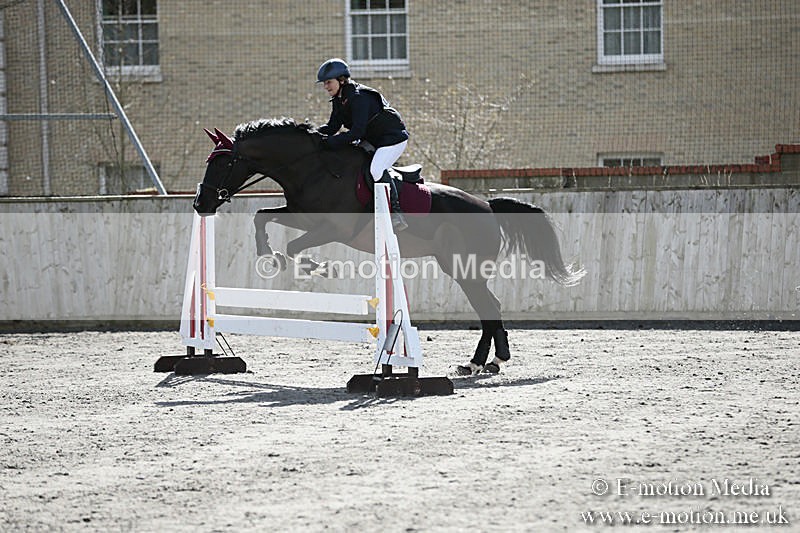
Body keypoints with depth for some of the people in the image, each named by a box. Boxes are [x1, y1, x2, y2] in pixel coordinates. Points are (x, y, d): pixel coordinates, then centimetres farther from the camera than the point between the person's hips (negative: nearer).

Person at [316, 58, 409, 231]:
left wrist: (331, 142, -36)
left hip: (393, 137, -11)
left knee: (376, 169, -27)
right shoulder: (339, 100, 4)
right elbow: (333, 127, 4)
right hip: (373, 140, 11)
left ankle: (397, 215, -20)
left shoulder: (358, 98, -27)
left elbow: (357, 132, -34)